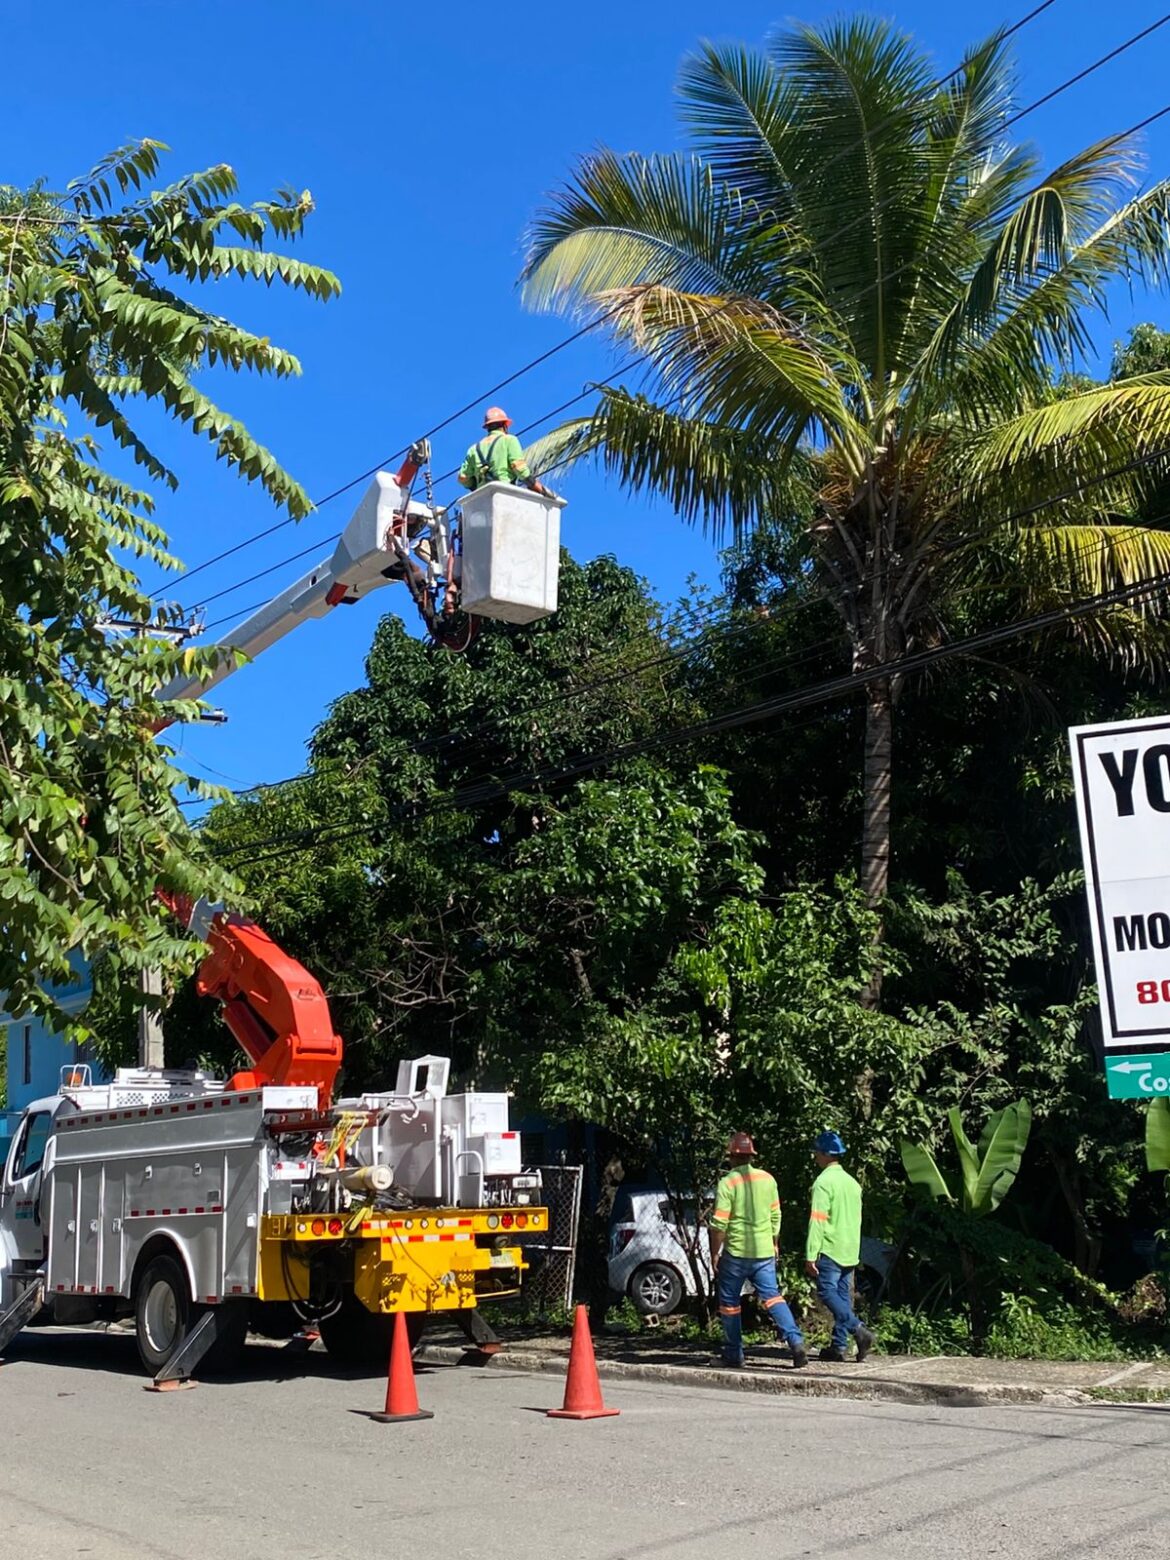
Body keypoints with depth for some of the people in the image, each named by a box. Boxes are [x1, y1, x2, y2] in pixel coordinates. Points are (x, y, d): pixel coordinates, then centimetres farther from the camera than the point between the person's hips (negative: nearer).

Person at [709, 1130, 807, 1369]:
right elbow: (775, 1216, 12)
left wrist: (714, 1253, -4)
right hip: (764, 1251, 4)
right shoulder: (767, 1179, 5)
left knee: (729, 1302, 10)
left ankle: (733, 1354, 15)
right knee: (772, 1296, 6)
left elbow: (719, 1223, -14)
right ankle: (795, 1341, -12)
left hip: (736, 1253, -4)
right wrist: (774, 1244, 24)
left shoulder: (727, 1182, -12)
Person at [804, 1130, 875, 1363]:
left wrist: (810, 1255, -16)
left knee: (828, 1292, -6)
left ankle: (859, 1330, -19)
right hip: (850, 1251, 8)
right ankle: (838, 1346, 10)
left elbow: (817, 1221, -17)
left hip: (830, 1250, -8)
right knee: (843, 1296, 9)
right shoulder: (852, 1181, 13)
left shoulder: (824, 1182, -12)